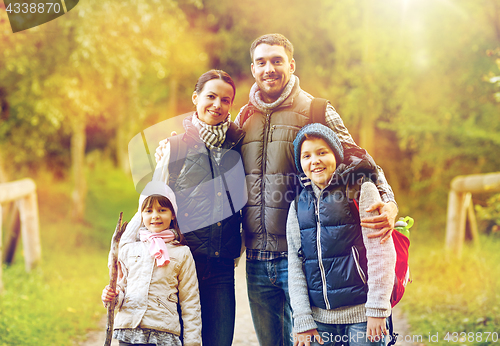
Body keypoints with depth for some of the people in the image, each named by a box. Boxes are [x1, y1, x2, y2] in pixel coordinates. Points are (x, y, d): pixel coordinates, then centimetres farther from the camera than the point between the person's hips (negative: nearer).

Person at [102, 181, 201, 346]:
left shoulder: (182, 254, 7)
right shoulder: (128, 250, 12)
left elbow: (190, 301, 7)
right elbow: (121, 286, 16)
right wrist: (112, 296, -8)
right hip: (128, 330, 2)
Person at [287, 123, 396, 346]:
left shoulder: (360, 191, -4)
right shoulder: (299, 205, 8)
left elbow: (381, 253, -8)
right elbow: (295, 266, 7)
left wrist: (377, 309, -11)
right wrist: (303, 321, 1)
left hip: (361, 315, -3)